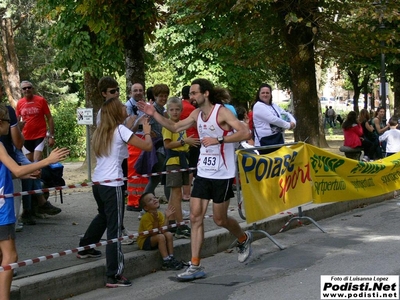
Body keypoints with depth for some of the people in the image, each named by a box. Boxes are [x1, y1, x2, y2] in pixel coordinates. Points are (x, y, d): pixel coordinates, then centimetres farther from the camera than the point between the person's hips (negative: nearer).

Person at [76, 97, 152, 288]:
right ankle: (114, 276, -7)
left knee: (102, 216, 33)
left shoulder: (100, 131, 11)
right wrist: (147, 131, 10)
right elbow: (147, 146, -11)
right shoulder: (121, 130, -10)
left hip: (97, 182, 8)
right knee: (114, 229, -6)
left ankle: (85, 248, 49)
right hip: (112, 185, -8)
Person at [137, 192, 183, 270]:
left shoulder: (160, 214, 0)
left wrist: (166, 217, -18)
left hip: (154, 239, 7)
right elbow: (152, 233, -24)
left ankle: (171, 258, -13)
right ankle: (166, 262, -30)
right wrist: (156, 221, -33)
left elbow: (163, 231, -12)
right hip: (144, 242, -7)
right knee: (161, 237, -30)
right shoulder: (145, 217, -21)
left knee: (169, 234, -15)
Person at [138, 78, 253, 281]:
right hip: (203, 173, 7)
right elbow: (175, 127, 16)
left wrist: (219, 139, -31)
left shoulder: (222, 112, -16)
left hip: (222, 175, -7)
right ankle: (195, 266, 2)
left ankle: (243, 239, 35)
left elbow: (245, 133, -25)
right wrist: (154, 115, 4)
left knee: (220, 219, 4)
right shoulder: (196, 114, 6)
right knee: (195, 217, -1)